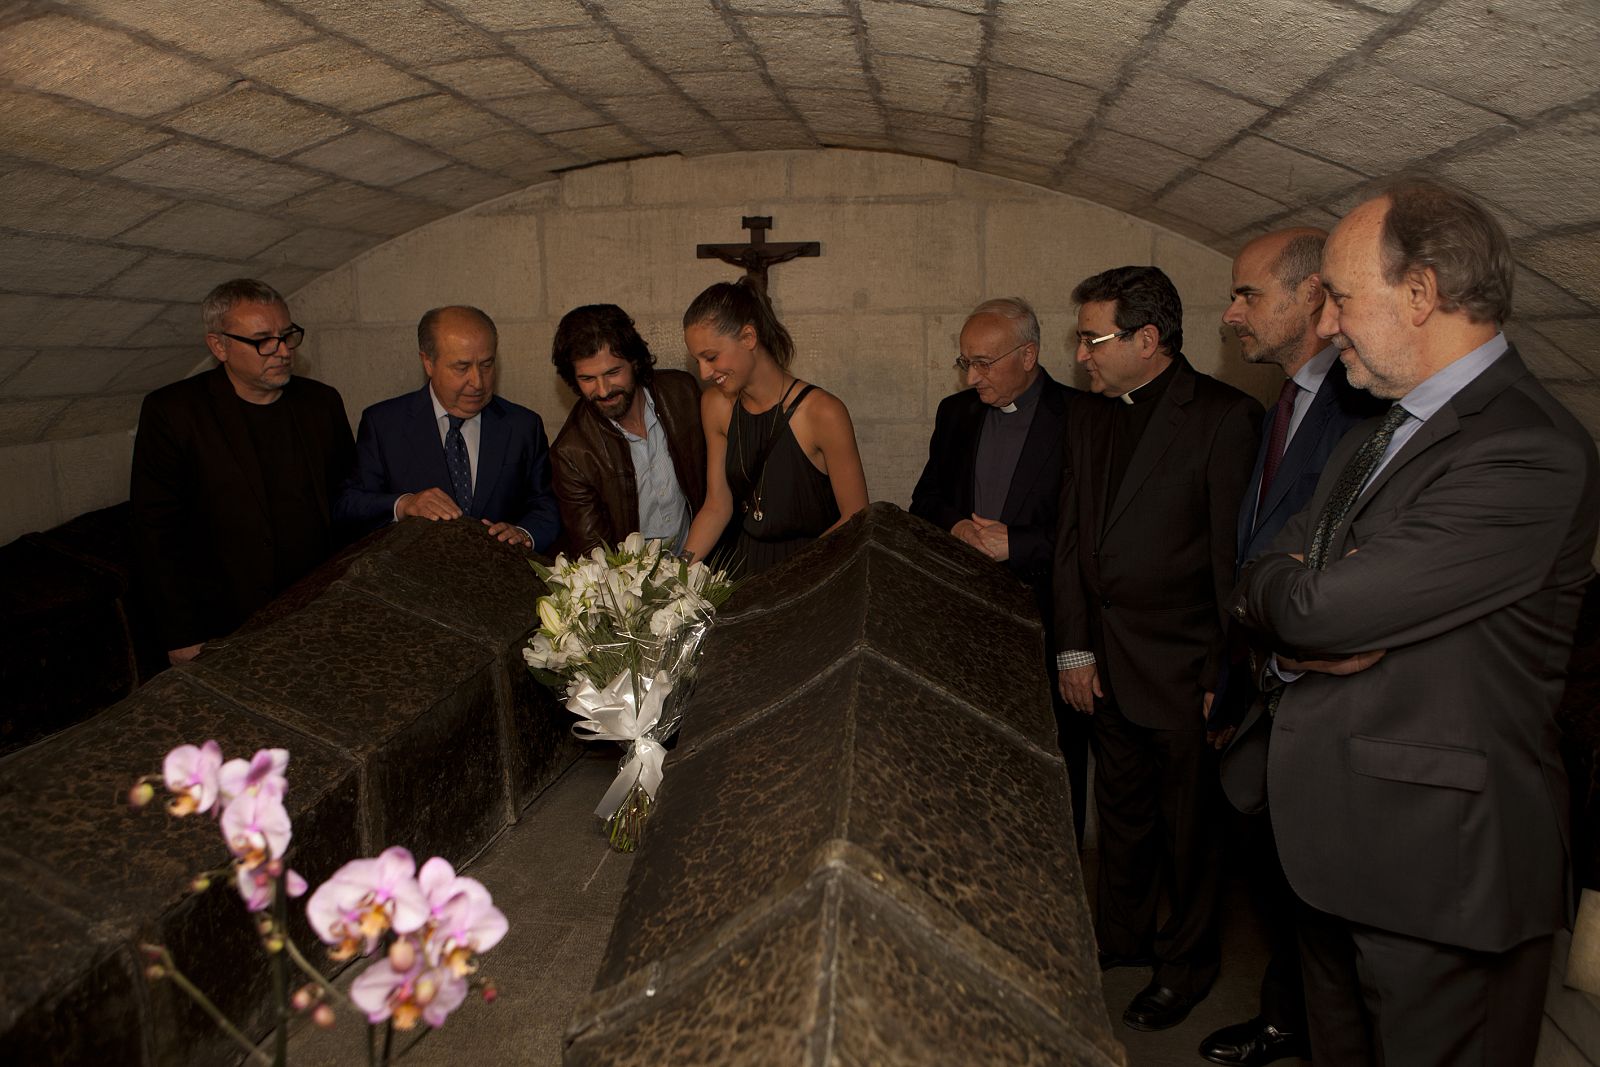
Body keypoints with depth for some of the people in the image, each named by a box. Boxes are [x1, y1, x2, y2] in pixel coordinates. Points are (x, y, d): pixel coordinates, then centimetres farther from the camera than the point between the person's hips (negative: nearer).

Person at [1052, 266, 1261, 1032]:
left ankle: (1186, 962, 32)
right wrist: (1074, 648, 2)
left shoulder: (1225, 417, -13)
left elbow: (1234, 558, -13)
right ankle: (1120, 936, 41)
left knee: (1188, 826, 11)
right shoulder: (1087, 416, 7)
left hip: (1181, 667, -6)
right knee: (1120, 810, 21)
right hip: (1104, 660, 6)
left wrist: (1225, 678, -13)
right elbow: (1072, 538, 8)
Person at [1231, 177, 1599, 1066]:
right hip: (1337, 854, 8)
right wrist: (1311, 622, -12)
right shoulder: (1377, 433, 11)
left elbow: (1320, 605, -27)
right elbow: (1263, 586, 8)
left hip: (1442, 869, -8)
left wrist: (1281, 594, -6)